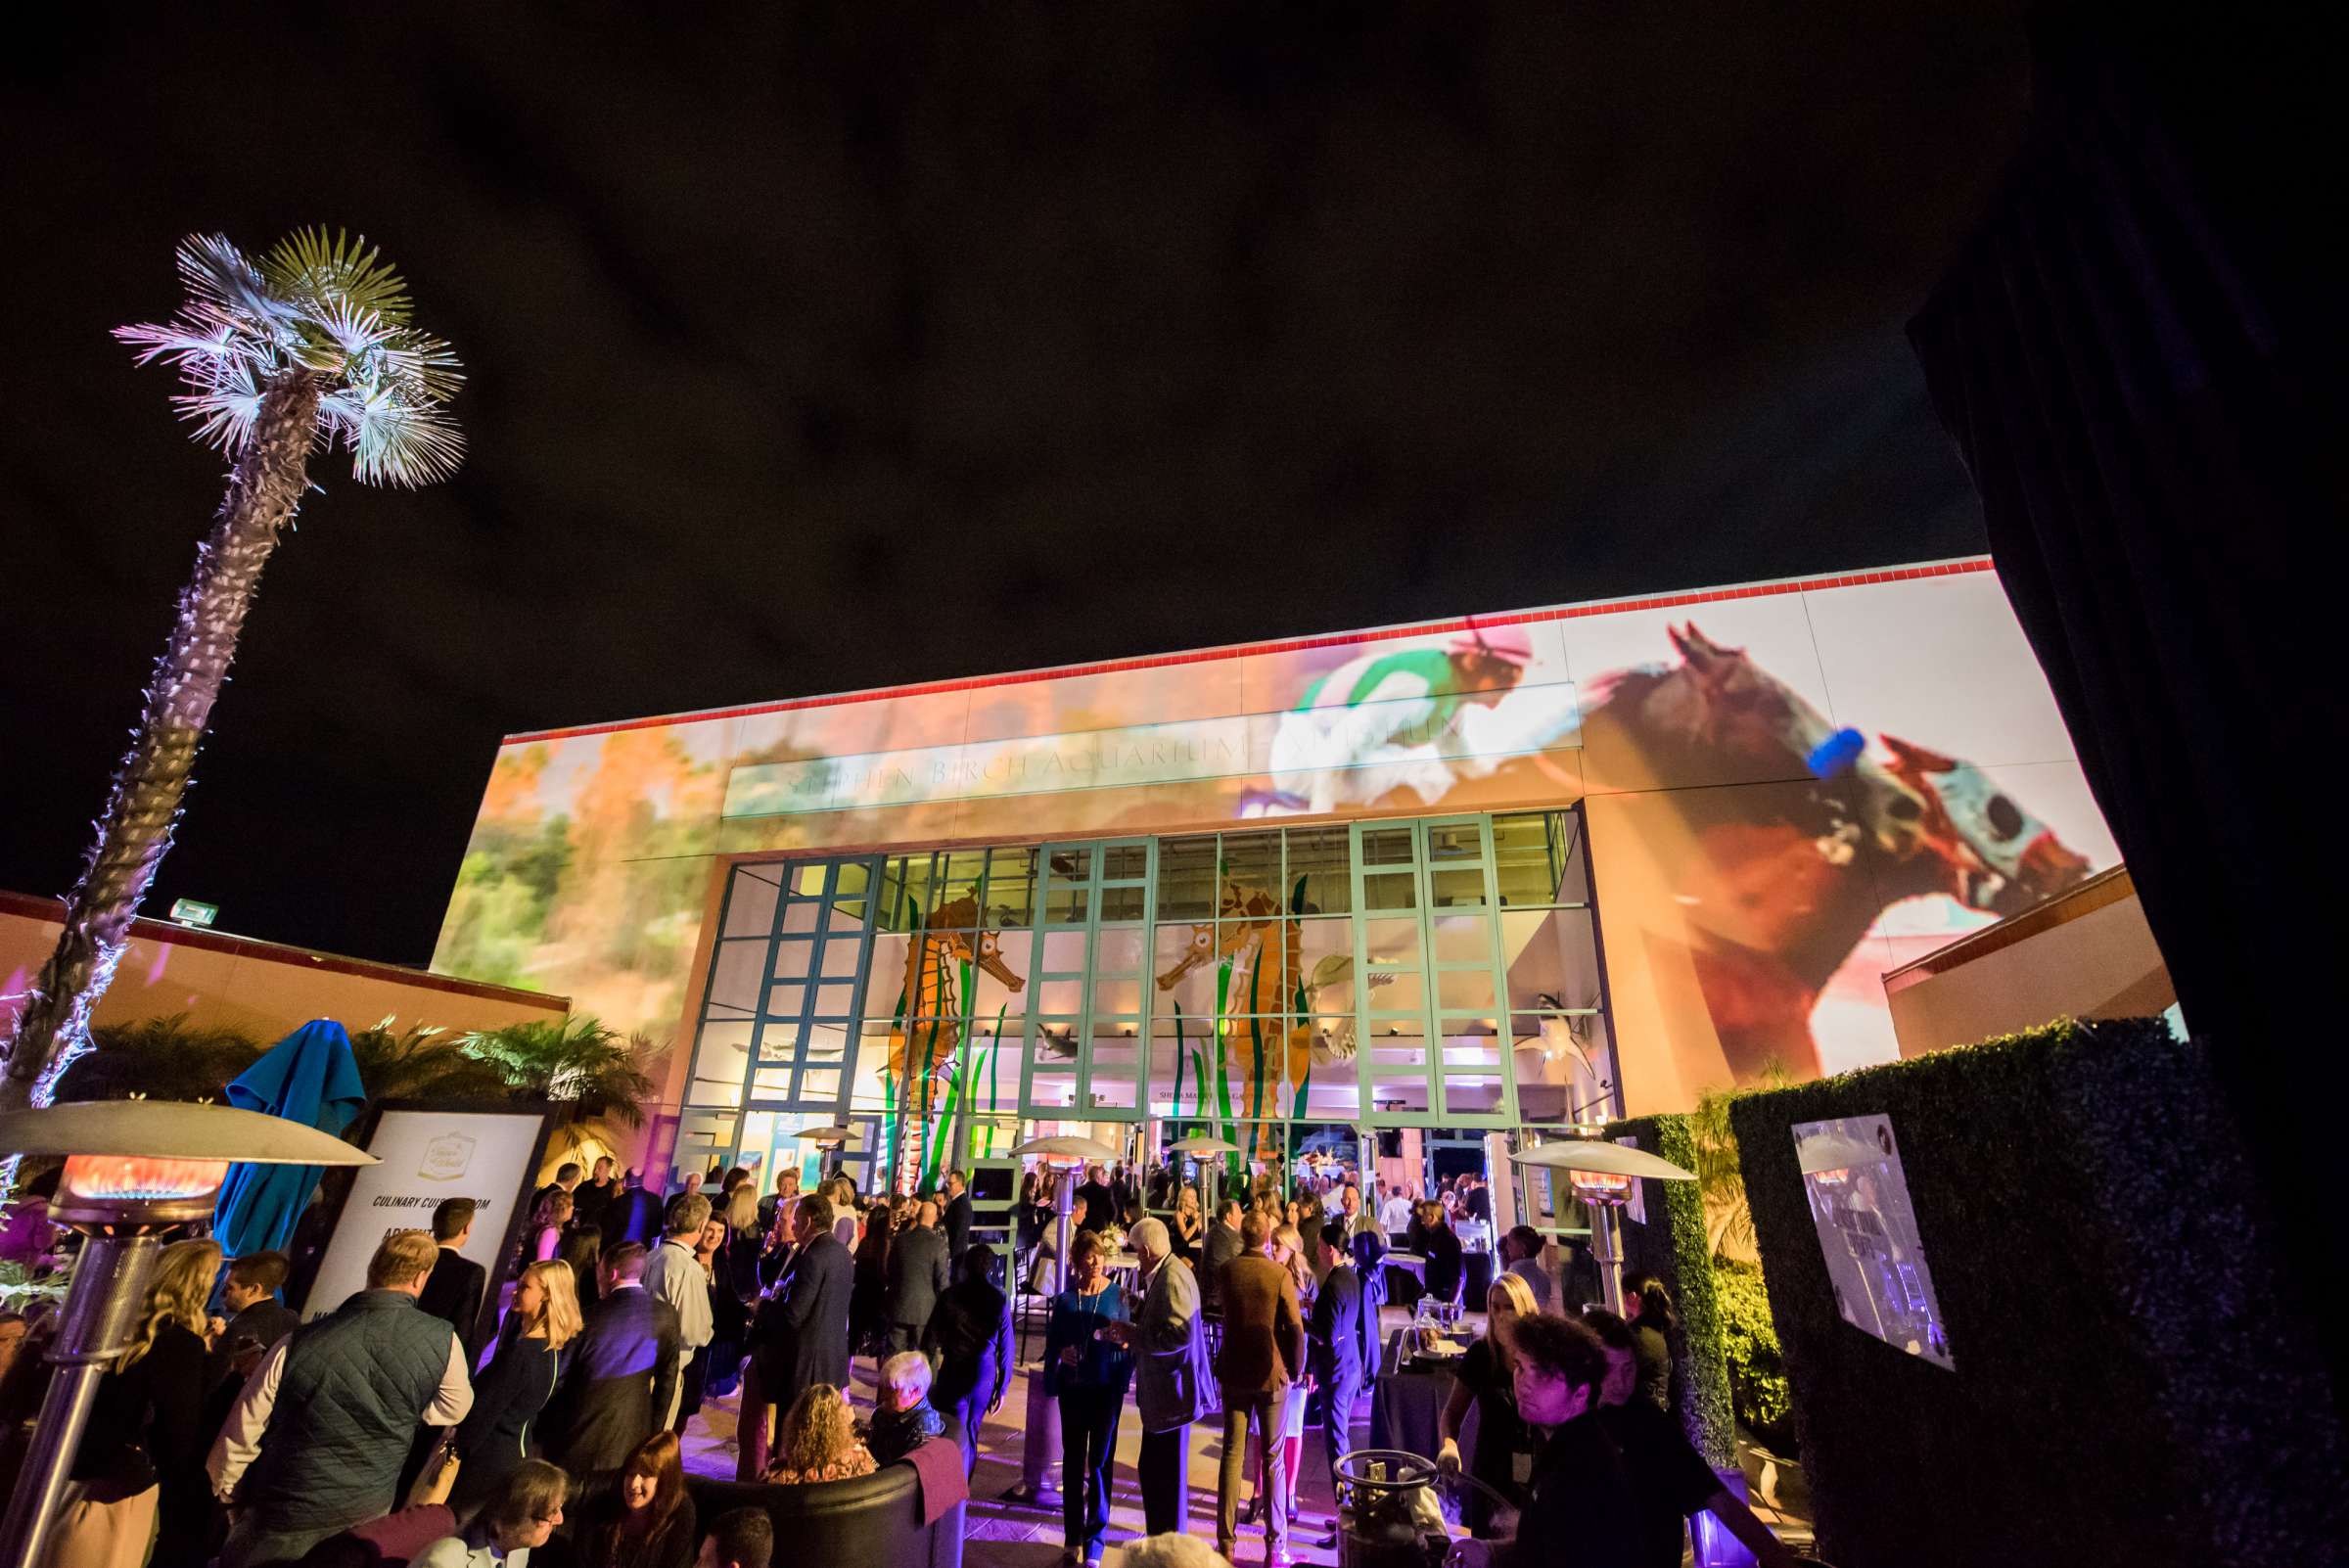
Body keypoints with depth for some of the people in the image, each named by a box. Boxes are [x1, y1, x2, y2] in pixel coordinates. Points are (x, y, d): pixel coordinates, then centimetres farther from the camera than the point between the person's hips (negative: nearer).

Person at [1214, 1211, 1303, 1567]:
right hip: (1271, 1374, -2)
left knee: (1232, 1455, 12)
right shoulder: (1280, 1274, -15)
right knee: (1273, 1460, 9)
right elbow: (1295, 1328, -15)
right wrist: (1296, 1370, -1)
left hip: (1234, 1373, 3)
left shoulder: (1227, 1270, -5)